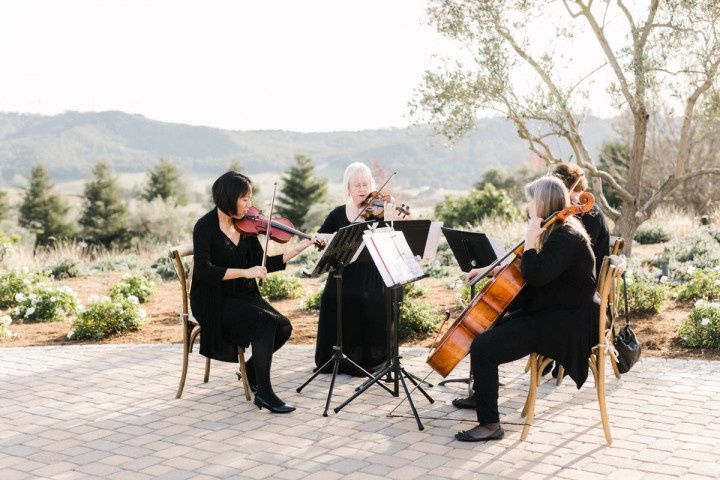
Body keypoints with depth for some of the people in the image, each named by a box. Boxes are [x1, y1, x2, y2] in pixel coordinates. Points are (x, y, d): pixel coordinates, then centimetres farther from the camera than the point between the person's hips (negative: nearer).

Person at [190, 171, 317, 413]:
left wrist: (297, 249, -4)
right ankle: (264, 393, -19)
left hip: (243, 295, 6)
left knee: (283, 327, -12)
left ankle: (252, 371, 13)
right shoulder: (205, 227, -14)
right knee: (265, 322, -27)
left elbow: (262, 266, 6)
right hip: (213, 300, -6)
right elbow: (204, 271, -25)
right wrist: (244, 271, -32)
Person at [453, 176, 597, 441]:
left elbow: (535, 275, -32)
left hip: (562, 323, -11)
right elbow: (522, 270, 26)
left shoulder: (566, 238, -19)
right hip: (542, 312, 11)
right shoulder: (556, 233, 13)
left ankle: (489, 424, -15)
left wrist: (530, 240, -23)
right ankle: (480, 396, 38)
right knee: (483, 328, 21)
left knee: (483, 347, -22)